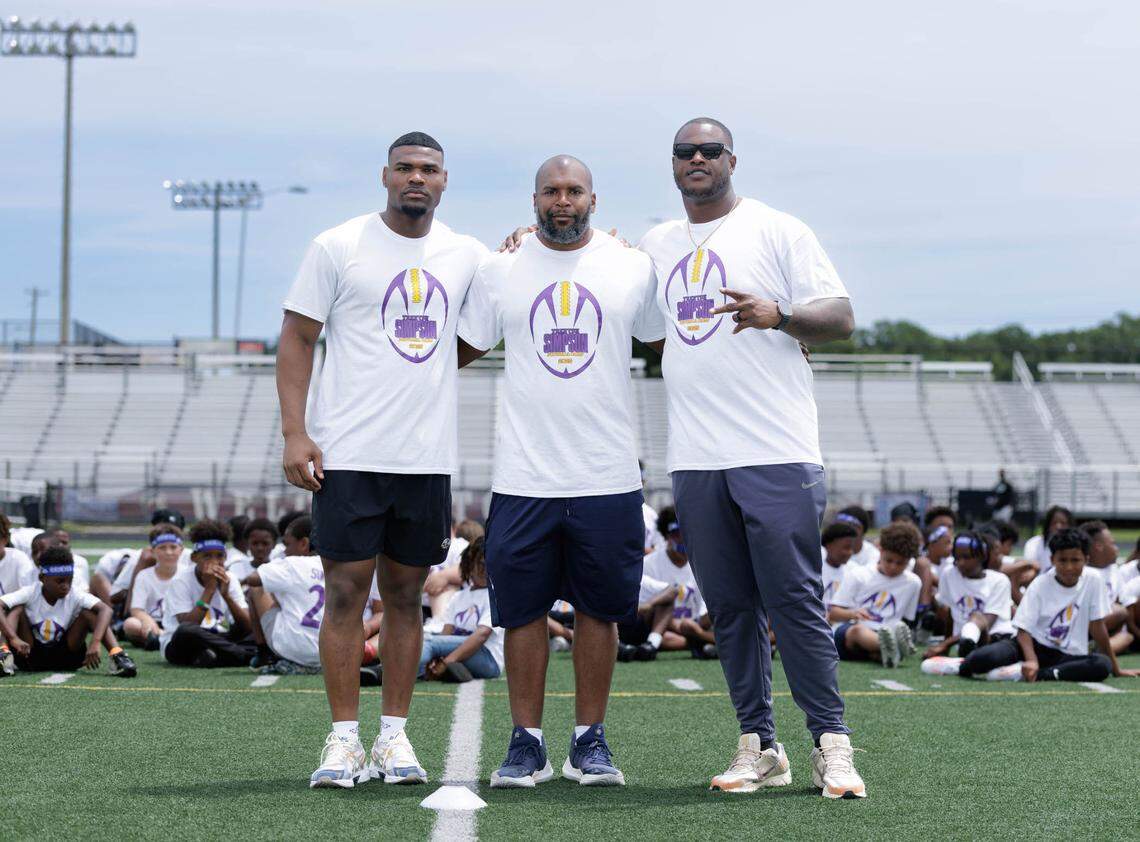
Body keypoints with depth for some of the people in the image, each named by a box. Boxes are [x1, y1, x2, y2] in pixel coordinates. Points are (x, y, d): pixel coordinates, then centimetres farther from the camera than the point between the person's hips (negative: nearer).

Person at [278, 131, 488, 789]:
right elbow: (297, 338, 0)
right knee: (347, 591, -4)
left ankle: (395, 736, 14)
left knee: (406, 594, 8)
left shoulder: (467, 256, 10)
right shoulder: (340, 247, 0)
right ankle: (345, 740, 3)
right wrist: (294, 432, -9)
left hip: (429, 458, 3)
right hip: (349, 456, -3)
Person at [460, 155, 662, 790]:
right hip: (524, 476, 0)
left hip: (609, 476, 0)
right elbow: (462, 350, 16)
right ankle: (527, 743, 11)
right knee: (523, 612, 2)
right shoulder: (500, 271, 5)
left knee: (599, 609, 5)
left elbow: (667, 344, 16)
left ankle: (590, 741, 15)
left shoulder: (634, 267, 5)